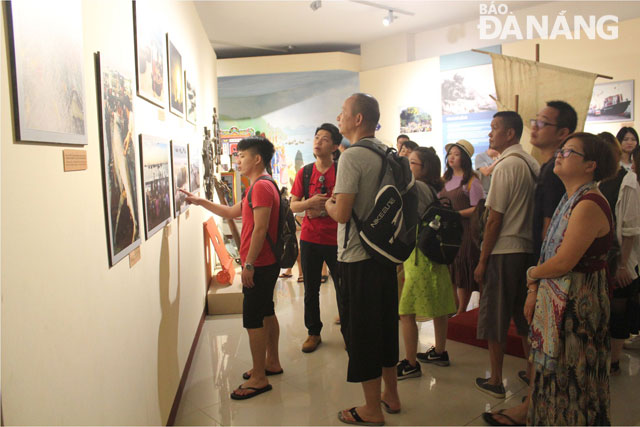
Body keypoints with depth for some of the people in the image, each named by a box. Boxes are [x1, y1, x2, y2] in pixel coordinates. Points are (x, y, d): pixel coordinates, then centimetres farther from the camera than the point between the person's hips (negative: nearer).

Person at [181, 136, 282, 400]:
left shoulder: (261, 186, -17)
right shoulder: (261, 186, 17)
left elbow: (260, 228, -24)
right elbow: (232, 212, 23)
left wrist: (249, 264, -22)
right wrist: (201, 202, 19)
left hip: (259, 265, -11)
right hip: (266, 263, 11)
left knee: (252, 319, -4)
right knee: (266, 313, 19)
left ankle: (259, 378, 6)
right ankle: (272, 362, 32)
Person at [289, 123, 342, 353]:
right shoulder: (304, 172, 6)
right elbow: (293, 205, 5)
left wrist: (322, 209, -15)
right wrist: (310, 202, -15)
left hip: (335, 239, -3)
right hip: (309, 239, 4)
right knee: (311, 290, 12)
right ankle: (313, 333, 27)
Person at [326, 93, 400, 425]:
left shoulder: (352, 156, -16)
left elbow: (342, 214, -22)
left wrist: (328, 204, 1)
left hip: (357, 260, -8)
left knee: (360, 332, 6)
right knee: (386, 324, 19)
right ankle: (391, 395, 35)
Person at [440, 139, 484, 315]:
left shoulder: (472, 181, -6)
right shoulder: (445, 179, 14)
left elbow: (477, 209, -11)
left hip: (464, 230, -6)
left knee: (463, 270, 1)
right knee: (450, 269, 9)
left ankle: (462, 310, 14)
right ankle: (454, 306, 23)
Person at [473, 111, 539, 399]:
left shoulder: (505, 166, -14)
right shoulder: (532, 165, 9)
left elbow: (495, 218, -15)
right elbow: (532, 211, 11)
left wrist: (482, 260, -10)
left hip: (503, 251, -8)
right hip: (529, 249, 8)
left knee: (495, 320, 5)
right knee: (524, 316, 18)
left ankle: (495, 381, 16)